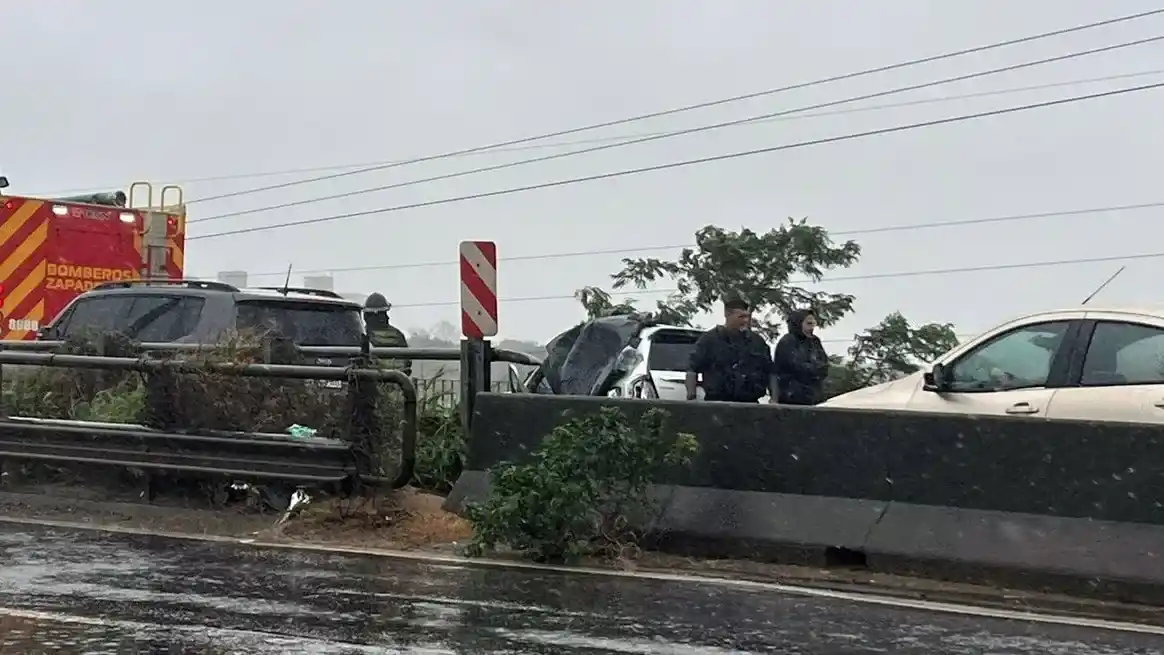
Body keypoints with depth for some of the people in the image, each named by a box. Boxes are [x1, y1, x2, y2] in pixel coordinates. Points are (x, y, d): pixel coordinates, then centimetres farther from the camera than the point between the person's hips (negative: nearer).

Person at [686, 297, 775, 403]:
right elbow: (692, 369, 1)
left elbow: (770, 373, 19)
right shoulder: (710, 339, 3)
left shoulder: (757, 341, 15)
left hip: (749, 404, 4)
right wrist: (691, 398, -8)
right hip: (717, 403, -3)